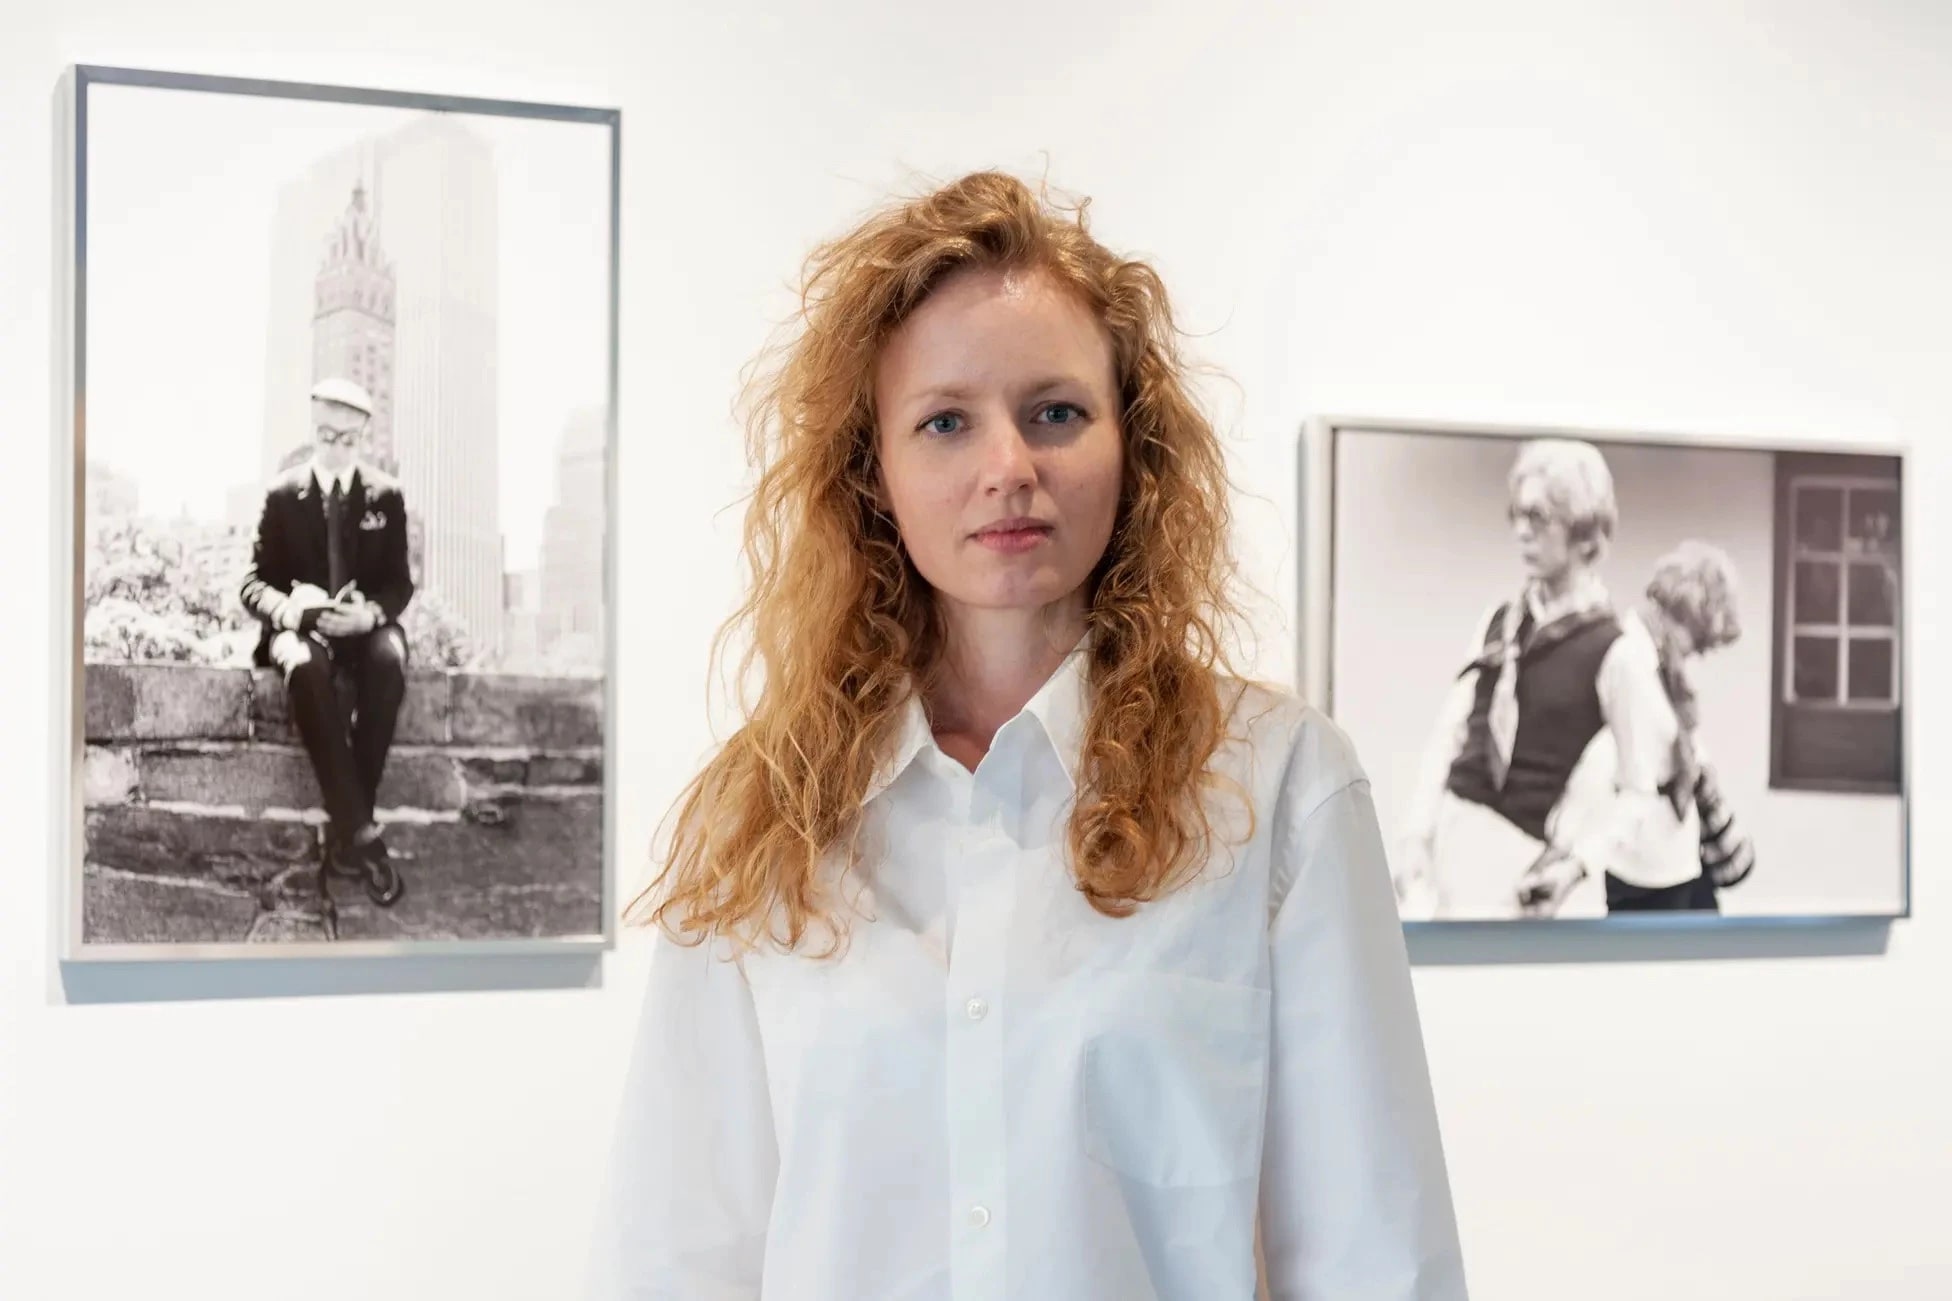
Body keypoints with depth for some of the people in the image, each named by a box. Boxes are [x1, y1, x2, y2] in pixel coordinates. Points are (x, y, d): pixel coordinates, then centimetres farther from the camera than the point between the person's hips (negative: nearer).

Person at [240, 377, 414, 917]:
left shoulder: (386, 495, 7)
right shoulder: (283, 493, 5)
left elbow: (400, 583, 6)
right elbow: (254, 580, 3)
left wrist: (370, 613, -19)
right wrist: (286, 609, -22)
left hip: (365, 624, 1)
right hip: (300, 624, -1)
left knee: (389, 662, -38)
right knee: (305, 667, -40)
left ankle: (342, 837, -34)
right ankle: (359, 832, -42)